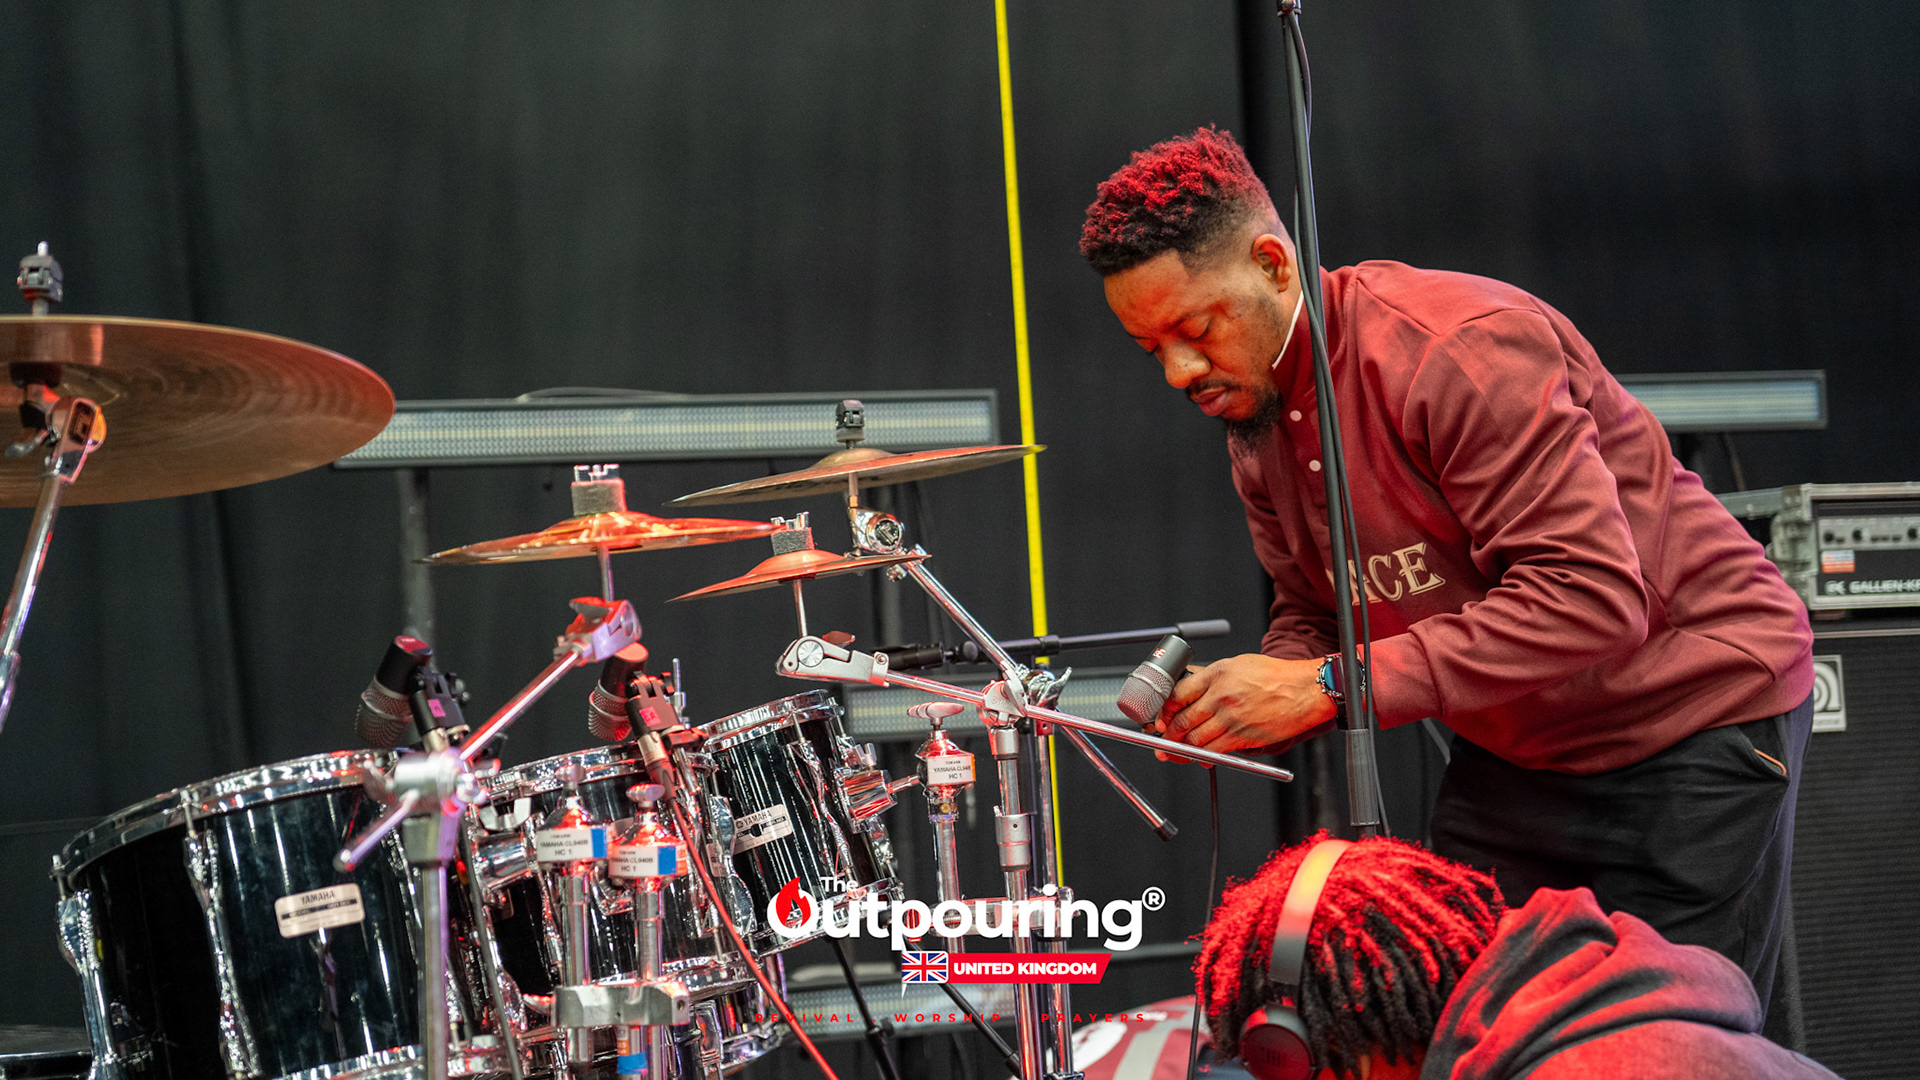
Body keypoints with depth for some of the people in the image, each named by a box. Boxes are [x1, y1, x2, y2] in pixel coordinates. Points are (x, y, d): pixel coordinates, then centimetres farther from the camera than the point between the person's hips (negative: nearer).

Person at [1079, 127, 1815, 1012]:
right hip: (1511, 750, 7)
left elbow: (1591, 597, -33)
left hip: (1694, 721, -7)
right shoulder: (1254, 415, 0)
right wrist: (1248, 703, -15)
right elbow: (1311, 616, 9)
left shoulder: (1458, 349, -27)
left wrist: (1331, 686, -33)